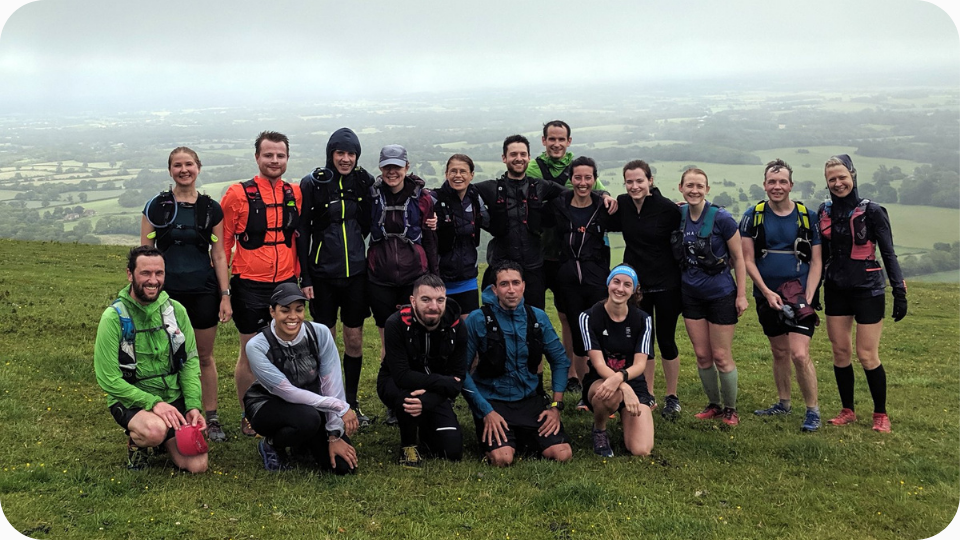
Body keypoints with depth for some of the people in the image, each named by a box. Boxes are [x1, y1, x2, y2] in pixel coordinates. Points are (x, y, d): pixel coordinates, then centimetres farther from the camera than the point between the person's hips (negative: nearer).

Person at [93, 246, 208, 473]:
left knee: (197, 465, -9)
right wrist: (152, 403, -22)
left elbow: (190, 361, 3)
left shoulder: (175, 310, 0)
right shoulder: (114, 317, -13)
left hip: (174, 399, 4)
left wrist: (193, 405, -10)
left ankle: (163, 440, 23)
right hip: (131, 401, -4)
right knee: (155, 430, -37)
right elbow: (108, 379, -15)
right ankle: (136, 443, 0)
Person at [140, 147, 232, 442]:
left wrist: (226, 295, 2)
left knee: (204, 356, 8)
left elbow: (218, 255, 7)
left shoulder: (211, 208, 5)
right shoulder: (156, 207, 2)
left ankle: (211, 418, 18)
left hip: (203, 292, 1)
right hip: (167, 292, -1)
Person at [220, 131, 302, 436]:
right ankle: (248, 417, 21)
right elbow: (223, 243, -1)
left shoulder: (295, 194, 5)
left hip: (286, 285, 3)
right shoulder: (238, 194, -6)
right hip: (250, 287, -3)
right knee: (250, 354, 6)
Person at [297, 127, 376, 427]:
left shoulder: (364, 181, 3)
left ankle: (352, 403, 21)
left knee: (355, 339, 8)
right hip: (323, 274, -2)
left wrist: (373, 265, 7)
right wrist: (304, 278, -7)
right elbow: (302, 232, -4)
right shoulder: (313, 183, -5)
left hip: (356, 272, 2)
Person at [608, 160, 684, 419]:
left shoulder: (667, 208, -13)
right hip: (636, 283, 4)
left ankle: (672, 397, 19)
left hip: (666, 285, -4)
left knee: (666, 341, 4)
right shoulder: (621, 204, -1)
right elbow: (611, 225, 17)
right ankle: (648, 395, 24)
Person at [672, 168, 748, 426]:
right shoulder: (677, 216, -2)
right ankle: (713, 405, 28)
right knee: (702, 355, 11)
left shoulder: (721, 218, -15)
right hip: (691, 295, 4)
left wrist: (742, 294, -8)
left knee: (721, 356, 2)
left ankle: (730, 409, 20)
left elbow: (738, 258, -7)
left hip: (721, 295, -4)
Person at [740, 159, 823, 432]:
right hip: (767, 296, 2)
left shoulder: (807, 216, -1)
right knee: (779, 352, 14)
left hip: (798, 295, -2)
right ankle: (783, 403, 31)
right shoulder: (754, 215, 1)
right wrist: (767, 292, -10)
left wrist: (808, 297, -11)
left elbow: (816, 262, 0)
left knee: (799, 354, -13)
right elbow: (748, 260, -1)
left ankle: (813, 410, 2)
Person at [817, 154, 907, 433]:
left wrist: (899, 292, -11)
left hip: (867, 290, -4)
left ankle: (881, 414, 13)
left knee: (867, 355, -3)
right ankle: (847, 411, 20)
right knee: (840, 352, 6)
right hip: (836, 291, 5)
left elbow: (889, 254, -7)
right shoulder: (825, 212, 5)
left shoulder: (872, 211, -8)